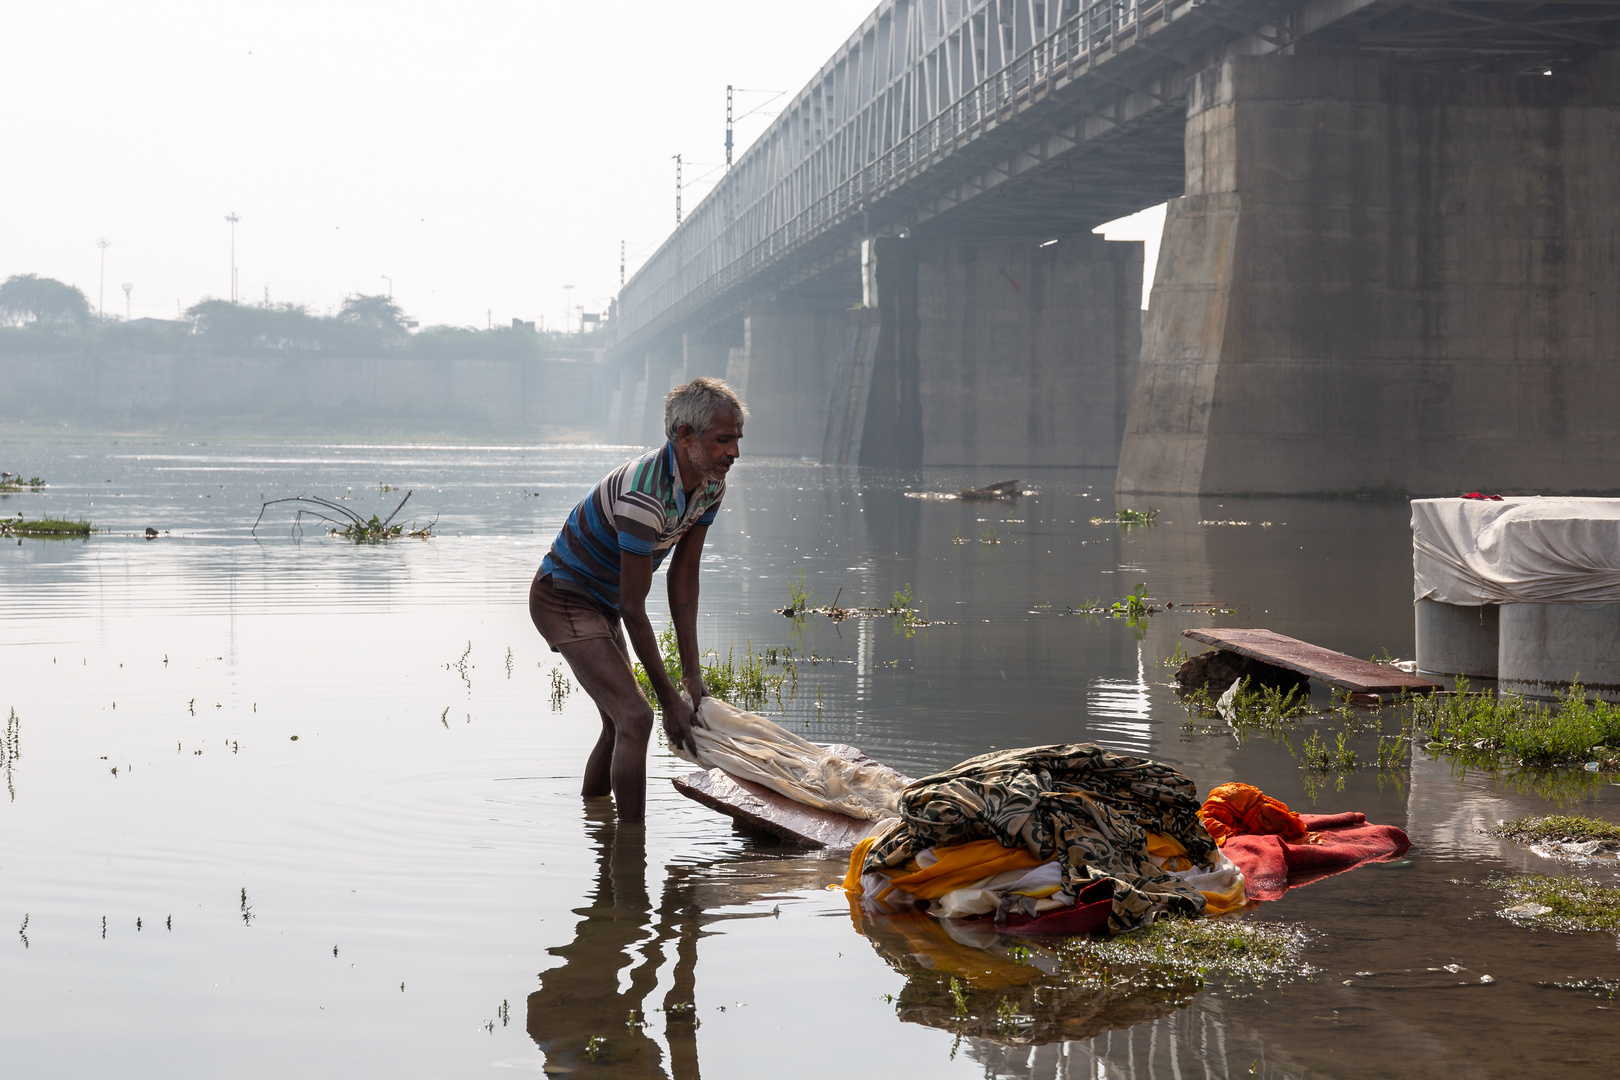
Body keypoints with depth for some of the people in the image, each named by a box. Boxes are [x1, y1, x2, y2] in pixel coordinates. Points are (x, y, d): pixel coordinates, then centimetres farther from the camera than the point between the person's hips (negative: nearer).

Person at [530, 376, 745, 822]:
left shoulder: (710, 488, -8)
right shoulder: (645, 495, -35)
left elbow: (684, 576, -2)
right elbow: (633, 608, -30)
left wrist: (692, 673, -5)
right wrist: (669, 699, -24)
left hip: (602, 606, 10)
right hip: (563, 598, -10)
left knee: (619, 724, 20)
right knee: (635, 716, -21)